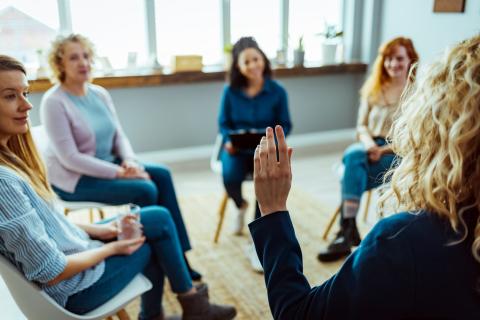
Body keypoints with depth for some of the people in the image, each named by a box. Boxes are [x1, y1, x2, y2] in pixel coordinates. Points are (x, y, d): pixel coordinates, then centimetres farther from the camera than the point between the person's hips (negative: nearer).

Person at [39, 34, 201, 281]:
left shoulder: (100, 94, 5)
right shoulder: (54, 102, -17)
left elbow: (119, 135, 8)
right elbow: (69, 158, -22)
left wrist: (130, 161, -14)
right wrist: (119, 172, -24)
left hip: (106, 165, 7)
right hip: (73, 178, -7)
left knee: (161, 175, -11)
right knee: (145, 190, -23)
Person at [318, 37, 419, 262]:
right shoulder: (373, 88, 15)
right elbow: (361, 126, 12)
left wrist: (384, 149, -19)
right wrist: (368, 142, -11)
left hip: (399, 155, -3)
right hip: (370, 147, 4)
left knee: (352, 168, -33)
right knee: (353, 156, -35)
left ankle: (345, 232, -28)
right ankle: (349, 230, -37)